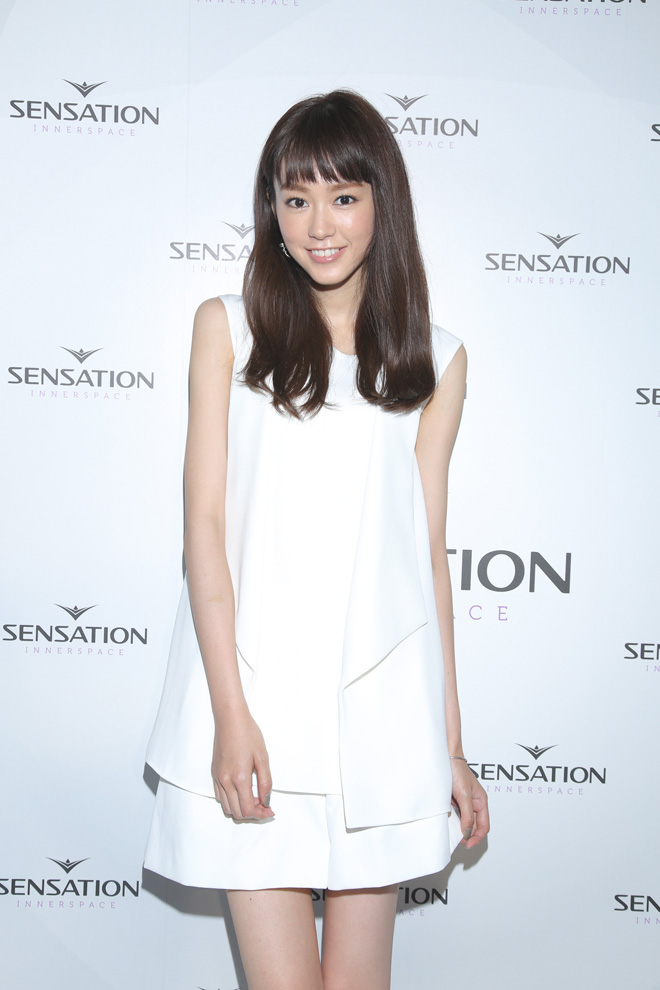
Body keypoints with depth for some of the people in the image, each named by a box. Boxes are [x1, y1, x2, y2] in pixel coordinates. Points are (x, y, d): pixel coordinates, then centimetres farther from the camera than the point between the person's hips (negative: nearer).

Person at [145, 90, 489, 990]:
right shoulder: (228, 328, 4)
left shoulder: (435, 361, 8)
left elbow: (428, 551, 9)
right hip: (254, 688, -1)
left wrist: (451, 746, 9)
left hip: (382, 700, 2)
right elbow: (204, 524, -1)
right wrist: (230, 713, -10)